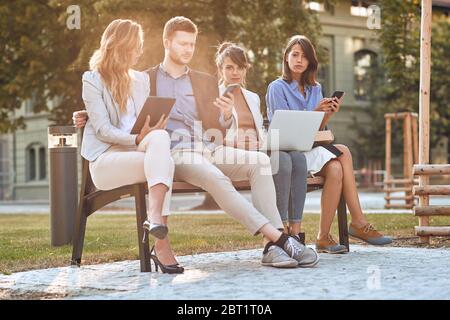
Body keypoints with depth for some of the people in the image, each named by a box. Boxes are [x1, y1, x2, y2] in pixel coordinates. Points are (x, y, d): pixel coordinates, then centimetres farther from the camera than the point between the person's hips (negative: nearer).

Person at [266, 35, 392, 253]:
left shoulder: (315, 89, 18)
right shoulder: (277, 88, 0)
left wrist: (328, 115, -9)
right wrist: (314, 112, -18)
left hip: (312, 147, 6)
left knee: (336, 168, -29)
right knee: (343, 152, -28)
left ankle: (324, 237, -29)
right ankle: (359, 222, -24)